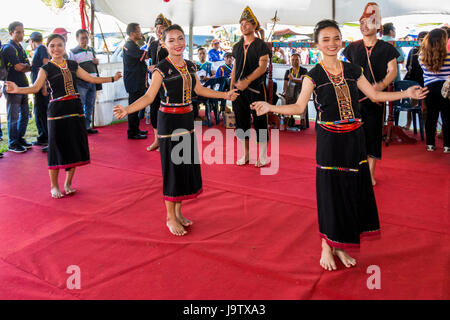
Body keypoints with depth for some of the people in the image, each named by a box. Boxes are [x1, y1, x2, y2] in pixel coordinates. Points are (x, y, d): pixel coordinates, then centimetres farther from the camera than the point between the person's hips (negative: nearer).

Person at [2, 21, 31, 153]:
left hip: (23, 86, 8)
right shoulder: (8, 48, -8)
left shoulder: (20, 48, 18)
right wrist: (27, 66, 1)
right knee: (13, 116, -4)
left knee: (24, 114, 13)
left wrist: (23, 66, -7)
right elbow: (18, 67, -16)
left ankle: (20, 139, 25)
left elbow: (28, 67, 13)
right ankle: (12, 144, 4)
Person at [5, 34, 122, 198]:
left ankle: (68, 184, 20)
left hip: (75, 109, 4)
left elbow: (91, 79, 18)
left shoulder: (73, 65, 12)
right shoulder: (46, 68, 0)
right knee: (57, 147, -1)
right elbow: (35, 87, -12)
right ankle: (54, 186, 14)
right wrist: (17, 89, -29)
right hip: (57, 111, -4)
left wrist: (112, 78, 21)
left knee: (75, 147, 6)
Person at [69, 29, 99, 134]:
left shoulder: (92, 50, 16)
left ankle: (87, 126, 19)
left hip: (93, 82, 6)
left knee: (90, 106, 10)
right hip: (81, 83, -6)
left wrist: (97, 62, 6)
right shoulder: (73, 52, -3)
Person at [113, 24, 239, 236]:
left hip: (187, 120, 7)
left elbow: (199, 89, 19)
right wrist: (127, 109, -30)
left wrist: (225, 95, 22)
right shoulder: (161, 69, -10)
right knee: (172, 167, -1)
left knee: (188, 166, 11)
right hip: (169, 122, -7)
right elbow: (149, 96, -15)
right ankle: (170, 217, 13)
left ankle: (178, 212, 26)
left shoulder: (189, 66, 9)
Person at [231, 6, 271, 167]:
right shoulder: (237, 47, 14)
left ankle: (263, 155, 11)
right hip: (239, 90, 5)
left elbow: (262, 67, -13)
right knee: (241, 121, 7)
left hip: (256, 89, -5)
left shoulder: (262, 45, -3)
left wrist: (247, 81, -24)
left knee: (259, 121, 0)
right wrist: (231, 87, 11)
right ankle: (245, 154, 19)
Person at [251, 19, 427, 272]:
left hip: (354, 138, 4)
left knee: (353, 190, 7)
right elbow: (299, 107, -5)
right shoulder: (313, 76, -2)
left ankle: (340, 247, 23)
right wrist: (270, 107, -18)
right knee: (330, 191, 1)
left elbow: (375, 95, 15)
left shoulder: (353, 70, 9)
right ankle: (326, 248, 18)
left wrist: (407, 93, 11)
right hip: (329, 140, -4)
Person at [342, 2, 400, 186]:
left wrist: (382, 85, -22)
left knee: (373, 135, 3)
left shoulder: (386, 48, 3)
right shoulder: (352, 48, 8)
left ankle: (370, 173, 15)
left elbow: (393, 71, -2)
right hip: (354, 99, 1)